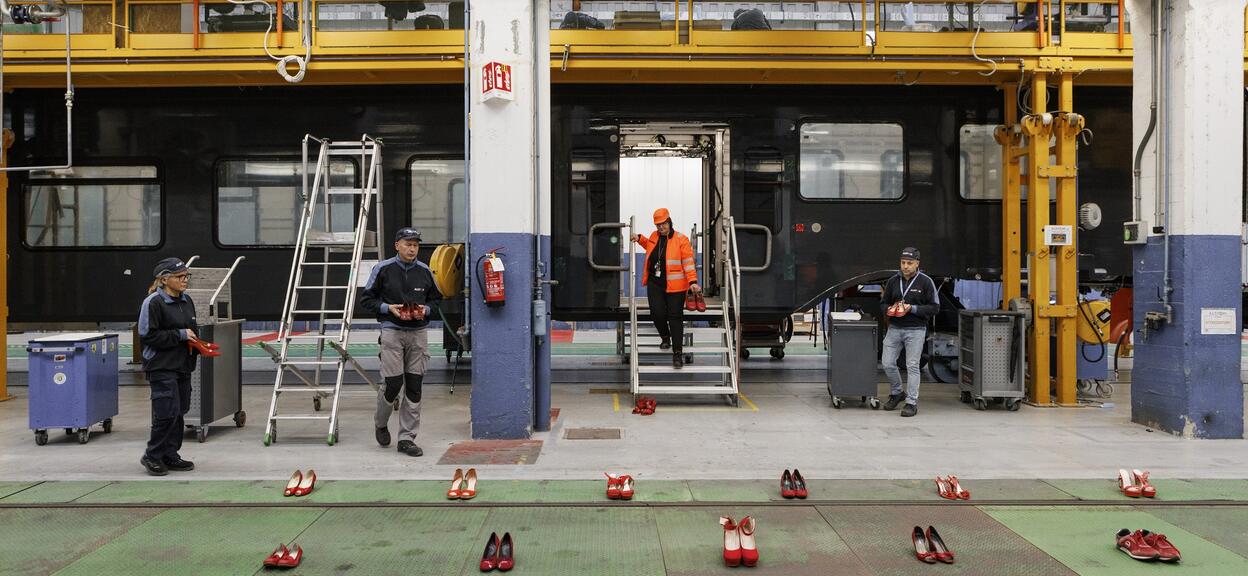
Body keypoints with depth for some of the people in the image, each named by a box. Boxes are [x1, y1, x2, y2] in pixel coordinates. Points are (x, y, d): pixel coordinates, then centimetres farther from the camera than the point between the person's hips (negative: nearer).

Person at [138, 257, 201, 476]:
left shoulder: (186, 301, 13)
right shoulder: (153, 302, -11)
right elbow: (148, 335, -15)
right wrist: (180, 335, -16)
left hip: (183, 366, 8)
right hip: (161, 367, -8)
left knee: (180, 411, 11)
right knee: (167, 412, -11)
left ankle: (170, 455, 21)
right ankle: (152, 456, 6)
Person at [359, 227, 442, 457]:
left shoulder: (425, 271, 6)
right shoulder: (383, 269, -2)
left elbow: (437, 299, 16)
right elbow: (366, 299, 2)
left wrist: (425, 310, -5)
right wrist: (389, 308, -12)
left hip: (418, 333, 3)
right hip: (392, 332, -3)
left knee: (414, 386, 2)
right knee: (393, 384, -6)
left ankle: (407, 438, 11)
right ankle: (381, 423, 25)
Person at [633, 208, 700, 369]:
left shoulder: (681, 239, -8)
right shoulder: (654, 236, 9)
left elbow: (688, 263, -11)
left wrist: (692, 281, -20)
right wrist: (640, 239, 19)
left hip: (675, 285, -4)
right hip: (655, 284, 4)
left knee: (675, 317, -3)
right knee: (657, 312, -5)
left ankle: (677, 353, 2)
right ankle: (665, 337, 27)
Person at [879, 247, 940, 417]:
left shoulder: (925, 282, -4)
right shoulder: (893, 281, 8)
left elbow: (934, 307, -6)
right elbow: (883, 303, 15)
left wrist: (912, 309, -17)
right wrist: (889, 309, -8)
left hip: (915, 330, -4)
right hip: (894, 328, 4)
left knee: (912, 366, -4)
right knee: (887, 363, 2)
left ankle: (912, 402, 3)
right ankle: (896, 393, 25)